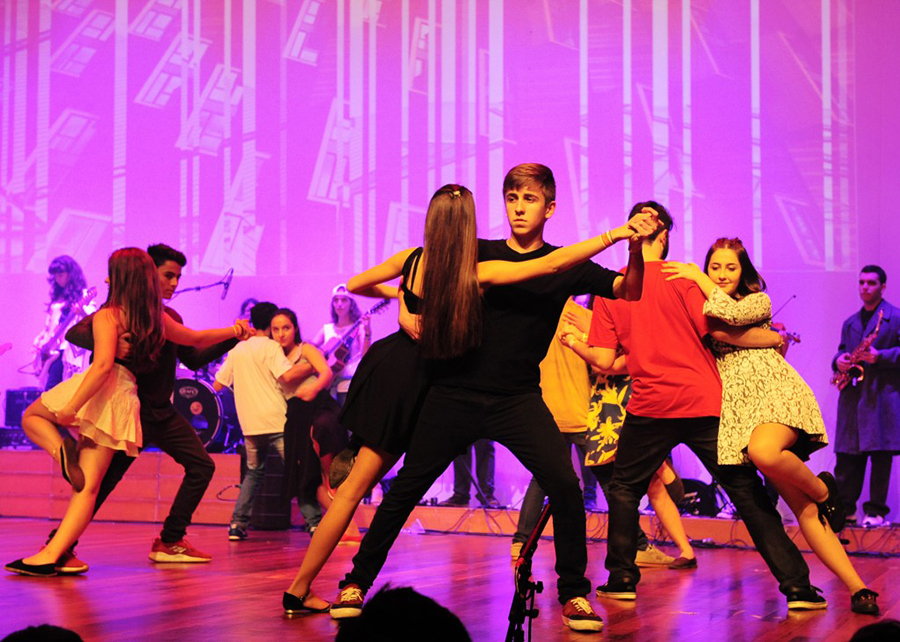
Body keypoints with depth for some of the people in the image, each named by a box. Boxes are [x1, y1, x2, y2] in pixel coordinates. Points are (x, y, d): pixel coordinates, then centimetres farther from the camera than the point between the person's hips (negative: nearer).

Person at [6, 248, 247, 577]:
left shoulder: (107, 316, -7)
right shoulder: (158, 319, 12)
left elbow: (103, 364, -21)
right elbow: (197, 339, 28)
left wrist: (71, 407, -24)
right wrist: (233, 331, 46)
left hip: (98, 389, -6)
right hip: (125, 398, 6)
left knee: (32, 417, 22)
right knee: (88, 487, 4)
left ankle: (63, 451, -8)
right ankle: (50, 555, -4)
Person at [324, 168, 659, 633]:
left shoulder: (566, 265, 2)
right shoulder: (477, 255, 3)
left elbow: (629, 290, -7)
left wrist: (637, 251, -28)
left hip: (518, 398, 0)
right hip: (455, 394, 0)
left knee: (564, 485, -16)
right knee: (406, 490, 0)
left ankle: (573, 593, 1)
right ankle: (357, 582, 16)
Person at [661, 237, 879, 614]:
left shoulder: (758, 301, 12)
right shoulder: (702, 313, 22)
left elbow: (732, 313, -9)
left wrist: (696, 277, 0)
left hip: (777, 393, -3)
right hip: (739, 407, 3)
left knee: (763, 451, -38)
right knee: (803, 509, -9)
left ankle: (823, 489, -8)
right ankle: (857, 588, -11)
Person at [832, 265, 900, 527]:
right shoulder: (850, 323, 21)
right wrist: (839, 361, 2)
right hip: (852, 395, 6)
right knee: (847, 456, 4)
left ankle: (876, 511, -1)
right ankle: (845, 509, 9)